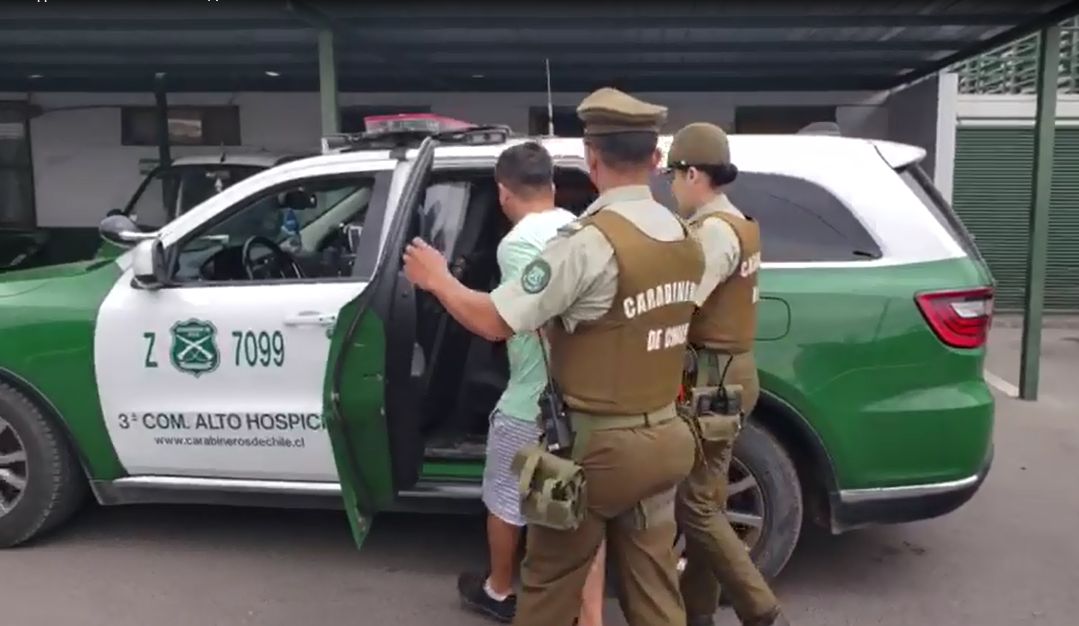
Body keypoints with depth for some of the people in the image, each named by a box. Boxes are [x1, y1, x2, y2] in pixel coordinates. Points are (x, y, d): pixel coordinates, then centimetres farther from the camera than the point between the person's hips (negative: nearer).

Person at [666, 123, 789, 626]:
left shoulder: (714, 230, -17)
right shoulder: (735, 224, 15)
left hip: (712, 377, -10)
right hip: (727, 370, 10)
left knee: (696, 505, -3)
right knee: (703, 499, 16)